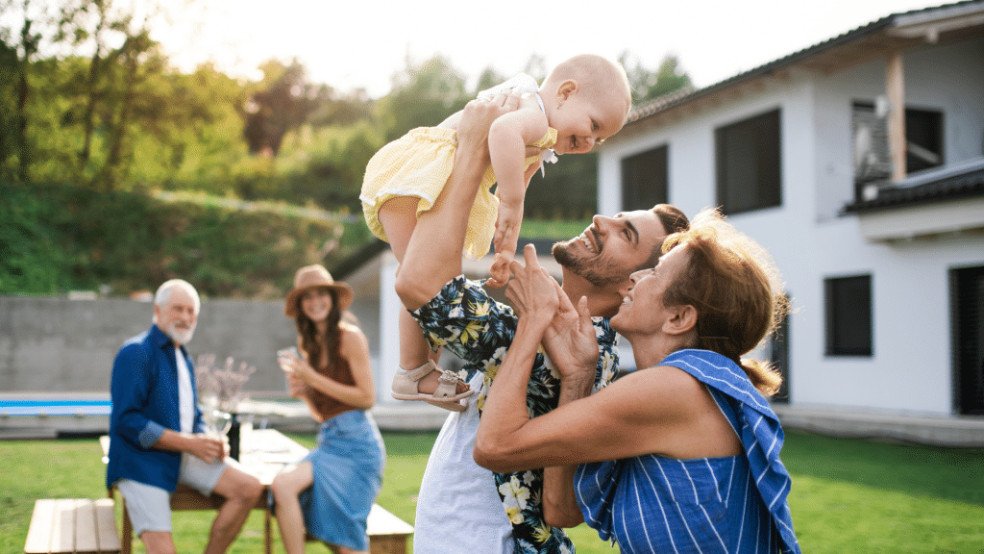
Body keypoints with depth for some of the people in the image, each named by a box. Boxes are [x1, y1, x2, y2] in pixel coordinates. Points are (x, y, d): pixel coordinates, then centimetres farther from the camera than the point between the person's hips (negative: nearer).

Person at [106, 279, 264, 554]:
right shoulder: (136, 352, -9)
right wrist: (189, 443, -19)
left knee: (250, 488, -11)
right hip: (142, 461, -7)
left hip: (184, 456, 7)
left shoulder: (184, 359, 18)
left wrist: (207, 441, -3)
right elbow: (127, 421, -18)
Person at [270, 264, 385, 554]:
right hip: (328, 440, 6)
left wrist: (314, 379, -10)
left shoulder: (349, 336, -4)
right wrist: (302, 392, -1)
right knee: (282, 484, -22)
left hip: (356, 441, -6)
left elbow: (367, 398, -10)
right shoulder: (310, 344, 17)